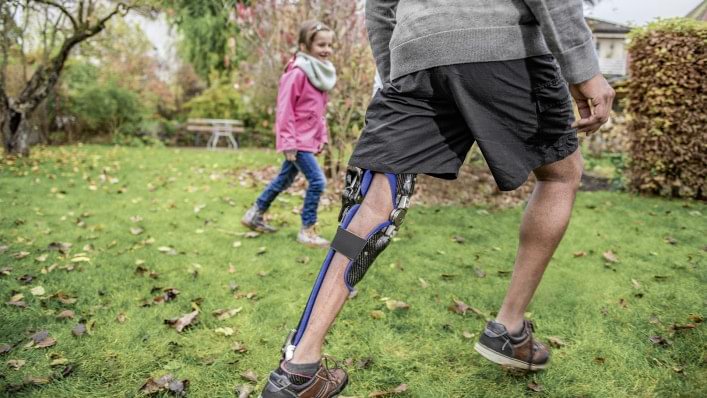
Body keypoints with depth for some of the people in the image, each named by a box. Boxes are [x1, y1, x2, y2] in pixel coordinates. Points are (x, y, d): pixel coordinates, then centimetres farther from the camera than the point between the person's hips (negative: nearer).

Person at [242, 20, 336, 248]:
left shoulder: (321, 72, 11)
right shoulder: (297, 73, -17)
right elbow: (284, 109, -18)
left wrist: (322, 136, 15)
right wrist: (288, 142, -20)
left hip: (309, 139, 9)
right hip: (298, 140, -9)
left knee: (285, 180, 18)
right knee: (317, 181, -11)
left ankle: (255, 214, 34)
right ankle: (307, 231, 2)